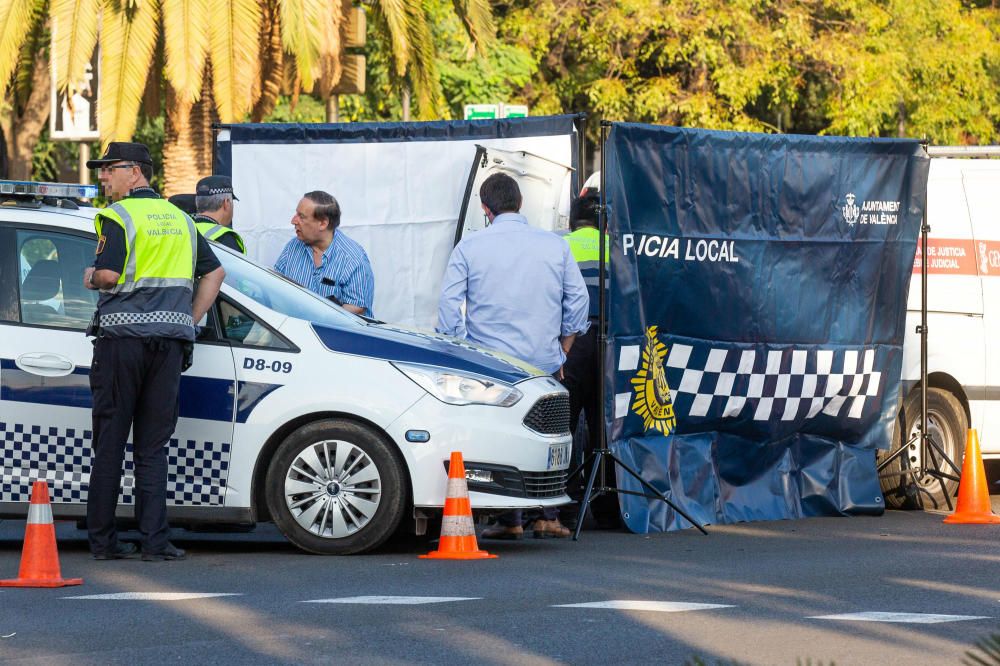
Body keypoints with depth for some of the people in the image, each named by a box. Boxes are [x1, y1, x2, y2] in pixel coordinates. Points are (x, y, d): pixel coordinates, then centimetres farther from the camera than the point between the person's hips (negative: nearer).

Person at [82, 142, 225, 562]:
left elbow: (109, 273, -16)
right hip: (169, 339, 5)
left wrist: (90, 278, 5)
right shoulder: (179, 219, 16)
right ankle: (155, 540, -3)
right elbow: (214, 272, 19)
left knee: (109, 442, 2)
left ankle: (102, 539, 4)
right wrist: (190, 319, 18)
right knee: (153, 445, 5)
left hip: (122, 335, -5)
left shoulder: (117, 216, -5)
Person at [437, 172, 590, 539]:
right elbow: (577, 300, 9)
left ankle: (510, 520, 3)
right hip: (544, 364, 2)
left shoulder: (469, 247, -2)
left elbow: (449, 304, -3)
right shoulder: (555, 246, 5)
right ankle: (549, 517, 10)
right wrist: (560, 353, 19)